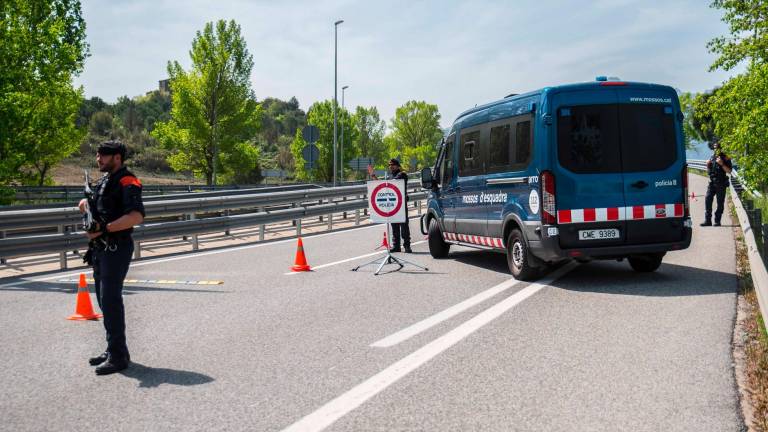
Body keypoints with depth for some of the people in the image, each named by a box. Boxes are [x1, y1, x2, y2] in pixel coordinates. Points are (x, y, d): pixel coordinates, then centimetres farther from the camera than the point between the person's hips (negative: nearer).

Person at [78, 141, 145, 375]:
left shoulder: (127, 182, -13)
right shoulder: (103, 181, 16)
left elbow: (136, 216, -26)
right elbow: (94, 207, 25)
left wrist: (104, 228, -29)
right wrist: (86, 205, 2)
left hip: (117, 248, -10)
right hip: (100, 248, 10)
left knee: (110, 300, -10)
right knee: (104, 299, 15)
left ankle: (118, 356, -5)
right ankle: (113, 349, 25)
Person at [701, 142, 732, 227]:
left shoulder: (725, 158, -1)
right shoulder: (712, 157, 14)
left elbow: (729, 171, -6)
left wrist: (722, 164, -18)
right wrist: (708, 165, 1)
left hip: (721, 183, -4)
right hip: (712, 182, 4)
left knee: (720, 202, -1)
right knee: (707, 200, -4)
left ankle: (717, 221, 4)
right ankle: (707, 220, -2)